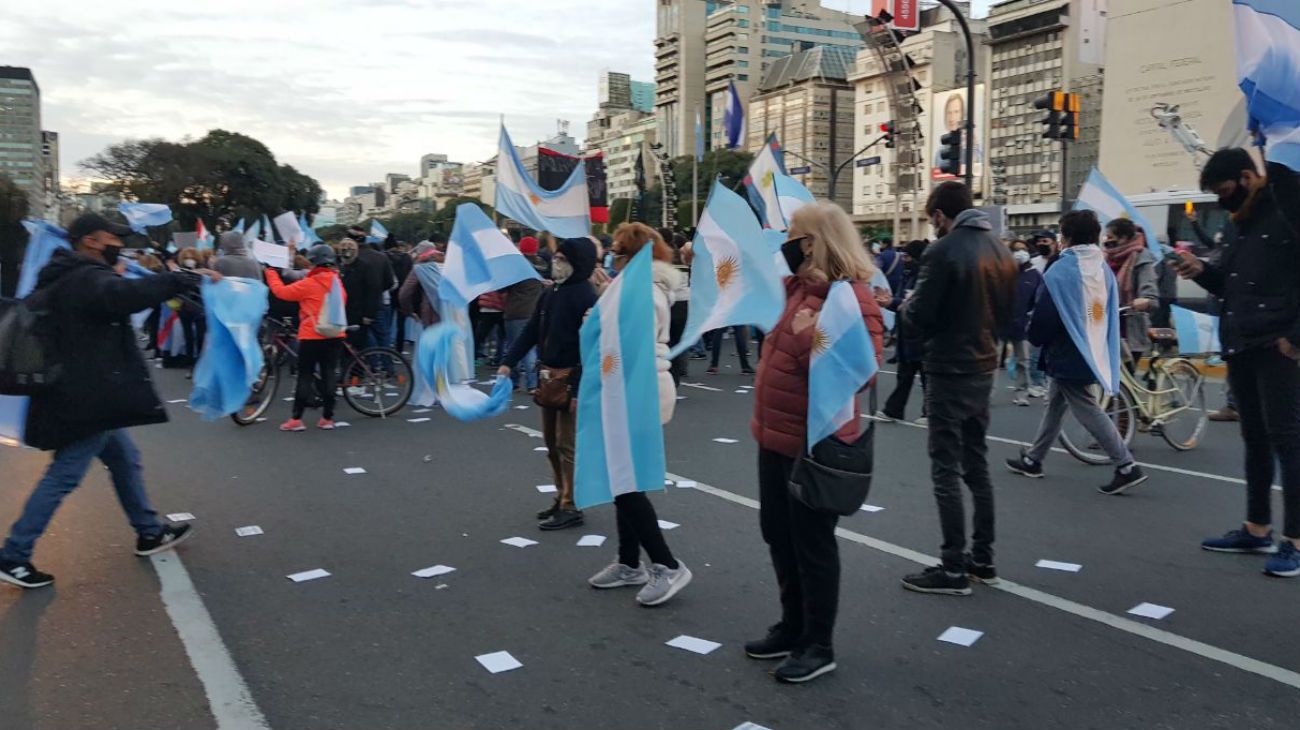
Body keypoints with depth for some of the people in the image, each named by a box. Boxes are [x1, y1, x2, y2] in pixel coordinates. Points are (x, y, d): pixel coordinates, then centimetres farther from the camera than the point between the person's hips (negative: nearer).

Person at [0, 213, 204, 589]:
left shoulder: (68, 278, 14)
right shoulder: (88, 279, -19)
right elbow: (128, 294, -39)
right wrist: (189, 277, -37)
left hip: (85, 393, 11)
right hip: (86, 398, -11)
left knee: (125, 459, 17)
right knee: (64, 477, -3)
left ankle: (150, 532, 27)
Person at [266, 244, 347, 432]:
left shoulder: (308, 284, -11)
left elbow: (281, 291, -5)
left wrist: (270, 272, 9)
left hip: (312, 336, -5)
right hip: (335, 335, 5)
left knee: (305, 376, 1)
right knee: (329, 375, 7)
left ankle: (296, 419, 1)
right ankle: (327, 418, 9)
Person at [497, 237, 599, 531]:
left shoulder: (585, 296, -14)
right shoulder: (550, 294, 12)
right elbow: (531, 331, 11)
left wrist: (579, 387, -22)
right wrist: (508, 362, 1)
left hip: (571, 378, -9)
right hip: (549, 376, 9)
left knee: (567, 444, -3)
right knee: (551, 441, 15)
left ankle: (571, 507, 6)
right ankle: (562, 497, 27)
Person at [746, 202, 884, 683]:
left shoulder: (852, 298, -18)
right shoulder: (795, 287, 8)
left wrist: (811, 338, -30)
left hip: (814, 443, -9)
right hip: (776, 436, 9)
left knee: (812, 543, 2)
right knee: (778, 534, 18)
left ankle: (819, 646, 18)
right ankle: (793, 627, 34)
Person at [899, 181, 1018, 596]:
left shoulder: (943, 251, -16)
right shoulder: (1001, 251, 9)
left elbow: (918, 315, -16)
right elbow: (1007, 312, 14)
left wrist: (905, 305, 4)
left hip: (948, 371, -8)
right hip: (984, 368, 8)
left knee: (946, 470, -2)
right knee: (976, 465, 16)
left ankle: (954, 570, 2)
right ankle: (983, 559, 24)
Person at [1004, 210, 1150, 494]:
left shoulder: (1060, 271, -19)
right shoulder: (1103, 267, 5)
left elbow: (1044, 315, -17)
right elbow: (1112, 309, 12)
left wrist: (1036, 337, 4)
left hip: (1068, 354, -9)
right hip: (1094, 351, 9)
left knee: (1087, 410, -4)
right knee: (1055, 404, 18)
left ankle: (1127, 467, -7)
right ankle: (1033, 460, 28)